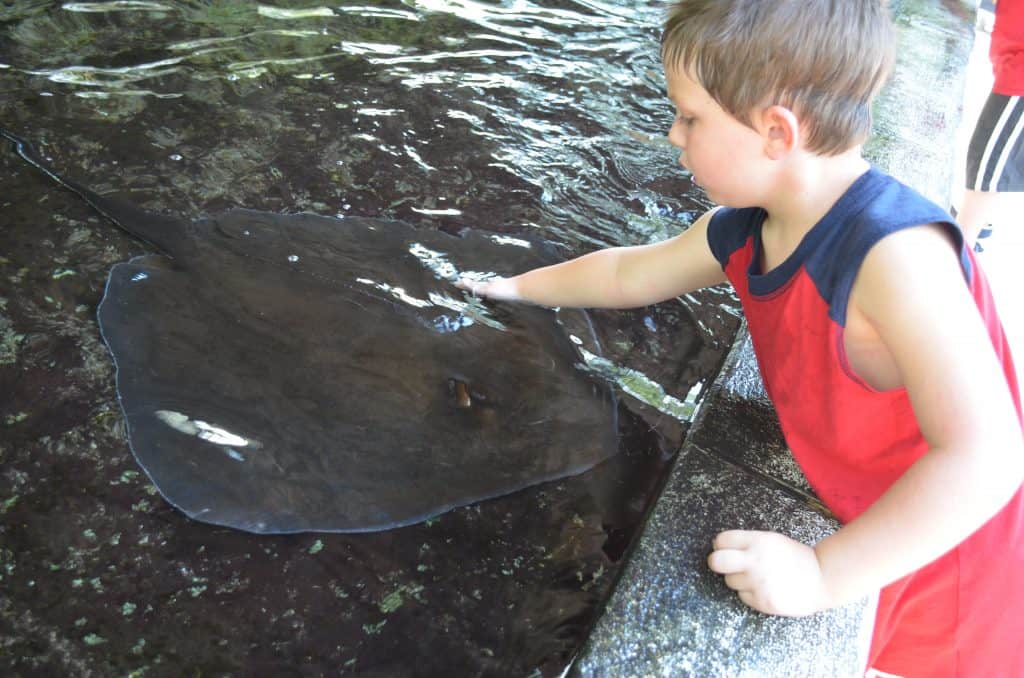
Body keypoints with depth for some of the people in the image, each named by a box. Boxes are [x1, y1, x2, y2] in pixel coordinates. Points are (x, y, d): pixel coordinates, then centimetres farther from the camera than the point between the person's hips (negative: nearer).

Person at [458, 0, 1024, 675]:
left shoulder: (895, 254, -35)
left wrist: (825, 574, -36)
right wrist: (520, 286, 20)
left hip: (951, 545, -6)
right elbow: (631, 272, 9)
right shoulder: (739, 234, -9)